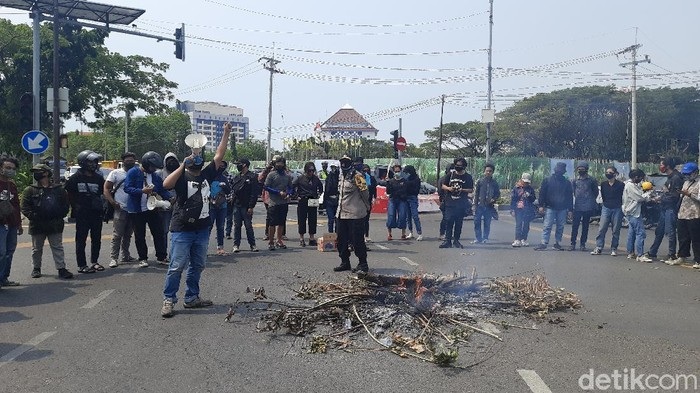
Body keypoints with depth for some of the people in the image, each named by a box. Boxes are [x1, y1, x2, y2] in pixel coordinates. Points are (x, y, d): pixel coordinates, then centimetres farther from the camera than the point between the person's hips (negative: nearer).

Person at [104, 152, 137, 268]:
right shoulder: (116, 173, 1)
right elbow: (106, 189, -2)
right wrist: (112, 202, -14)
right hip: (120, 209, -5)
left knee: (128, 235, 14)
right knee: (117, 235, -7)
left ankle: (125, 255, 24)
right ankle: (113, 258, -4)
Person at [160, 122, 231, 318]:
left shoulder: (206, 174, 9)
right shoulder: (182, 177, -6)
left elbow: (219, 156, 8)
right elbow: (166, 184, -26)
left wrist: (226, 134, 5)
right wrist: (182, 165, -26)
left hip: (202, 230, 6)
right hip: (182, 230, -6)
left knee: (197, 266, 14)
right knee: (177, 267, -3)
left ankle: (191, 298, 25)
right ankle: (168, 301, 6)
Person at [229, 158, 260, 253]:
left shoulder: (252, 177, -6)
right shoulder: (236, 177, 15)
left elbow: (254, 193, -11)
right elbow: (232, 189, 25)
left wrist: (251, 206, -16)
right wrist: (232, 196, 6)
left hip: (246, 206, -5)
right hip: (236, 205, 5)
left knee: (248, 226, 0)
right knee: (237, 226, 7)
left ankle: (252, 245, 10)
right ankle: (236, 245, 13)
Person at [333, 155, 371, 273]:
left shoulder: (357, 176, -12)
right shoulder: (342, 176, 15)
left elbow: (364, 192, -11)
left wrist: (367, 206, 3)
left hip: (355, 214, -8)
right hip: (341, 213, 9)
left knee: (357, 240, -3)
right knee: (342, 240, 13)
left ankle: (363, 264, 8)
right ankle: (345, 262, 25)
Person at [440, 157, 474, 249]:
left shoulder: (468, 177, 5)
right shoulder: (450, 175, 8)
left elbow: (471, 189, 3)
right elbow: (443, 185, 10)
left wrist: (462, 190, -15)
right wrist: (449, 188, -10)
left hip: (461, 204, 0)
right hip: (450, 203, 0)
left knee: (458, 223, 4)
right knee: (449, 222, -6)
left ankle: (456, 240, 13)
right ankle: (447, 240, -4)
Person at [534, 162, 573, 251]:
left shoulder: (567, 183, 10)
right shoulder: (547, 180, 4)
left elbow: (570, 196, 12)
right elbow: (542, 193, 3)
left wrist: (569, 208, 6)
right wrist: (541, 206, -3)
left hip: (562, 209, 2)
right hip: (550, 207, -2)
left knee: (560, 227, 6)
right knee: (547, 226, -6)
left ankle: (557, 243, 15)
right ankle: (544, 243, -7)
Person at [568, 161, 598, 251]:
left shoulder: (591, 180, 3)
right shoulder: (574, 180, 7)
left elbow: (595, 192, 10)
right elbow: (571, 192, 12)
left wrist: (591, 200, 6)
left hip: (588, 207, 0)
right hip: (577, 207, 0)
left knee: (585, 227, 6)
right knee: (575, 226, -1)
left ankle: (582, 244, 13)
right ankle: (573, 243, 6)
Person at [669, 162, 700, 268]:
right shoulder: (686, 183, 18)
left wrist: (689, 194, -23)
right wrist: (681, 193, 7)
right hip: (682, 215, 7)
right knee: (682, 238, 12)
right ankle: (681, 257, 21)